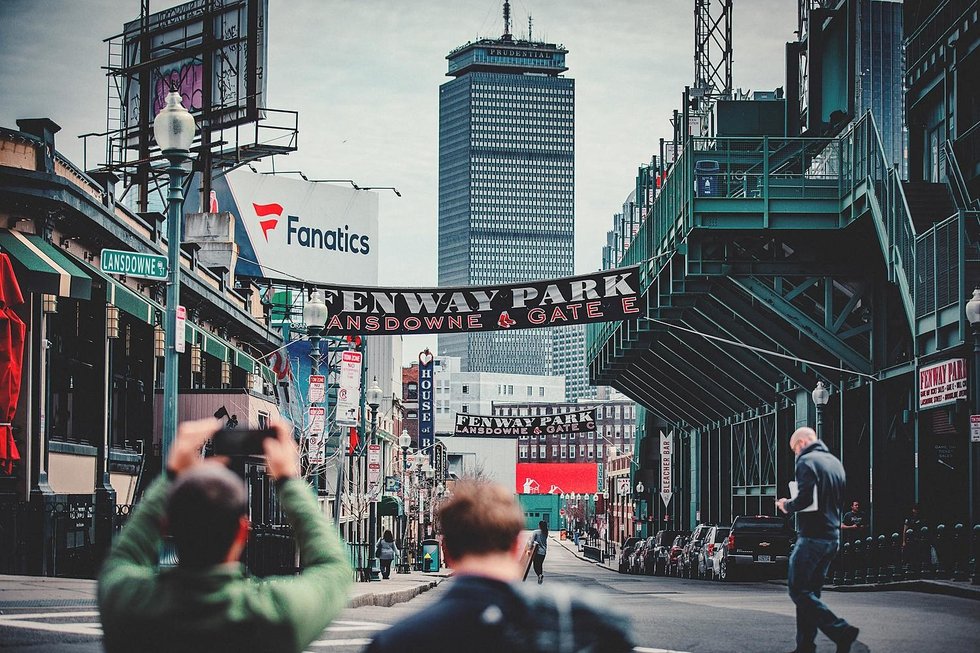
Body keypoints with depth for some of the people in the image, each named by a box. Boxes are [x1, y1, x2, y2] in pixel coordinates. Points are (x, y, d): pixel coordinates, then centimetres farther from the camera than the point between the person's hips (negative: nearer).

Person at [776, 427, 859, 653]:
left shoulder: (807, 461, -10)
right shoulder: (835, 462, 17)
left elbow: (805, 499, -22)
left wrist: (787, 506, -4)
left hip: (813, 536, -9)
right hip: (833, 537, 9)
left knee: (798, 590, -6)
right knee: (810, 591, 13)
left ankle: (841, 631, -16)